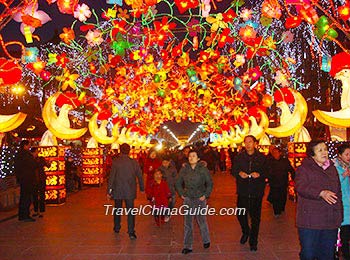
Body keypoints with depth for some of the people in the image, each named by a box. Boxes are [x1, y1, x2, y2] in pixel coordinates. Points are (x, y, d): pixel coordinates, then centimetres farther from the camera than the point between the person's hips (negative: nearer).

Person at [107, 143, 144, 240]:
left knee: (117, 209, 19)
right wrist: (142, 188, 14)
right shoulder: (134, 162, -5)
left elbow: (111, 177, -9)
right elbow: (140, 176, 2)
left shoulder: (115, 162, -11)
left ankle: (117, 227, 34)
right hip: (130, 191, 0)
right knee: (130, 211, 3)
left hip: (117, 190, 0)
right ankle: (131, 232, -2)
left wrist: (109, 190, -1)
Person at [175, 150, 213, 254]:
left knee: (202, 220, 8)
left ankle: (206, 241, 32)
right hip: (188, 199, 2)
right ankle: (187, 246, 12)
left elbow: (210, 183, 2)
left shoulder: (203, 169, -5)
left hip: (200, 199, -2)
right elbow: (178, 183, 12)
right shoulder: (184, 169, 1)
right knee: (187, 223, 4)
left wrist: (206, 195, -4)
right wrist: (181, 194, 4)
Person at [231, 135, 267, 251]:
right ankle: (245, 232, 39)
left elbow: (267, 172, 2)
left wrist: (259, 174, -18)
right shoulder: (239, 157, 4)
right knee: (240, 214, 9)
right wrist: (239, 173, -15)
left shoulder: (262, 157, 1)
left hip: (256, 192, -1)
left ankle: (253, 242, 20)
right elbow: (233, 170, 7)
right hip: (242, 191, 2)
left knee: (255, 217, 5)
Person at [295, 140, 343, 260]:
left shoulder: (332, 168, 17)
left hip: (331, 222, 5)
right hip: (310, 222, -5)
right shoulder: (304, 168, -2)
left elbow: (338, 192, 22)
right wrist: (321, 193, -31)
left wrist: (339, 216, 17)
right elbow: (300, 187, -18)